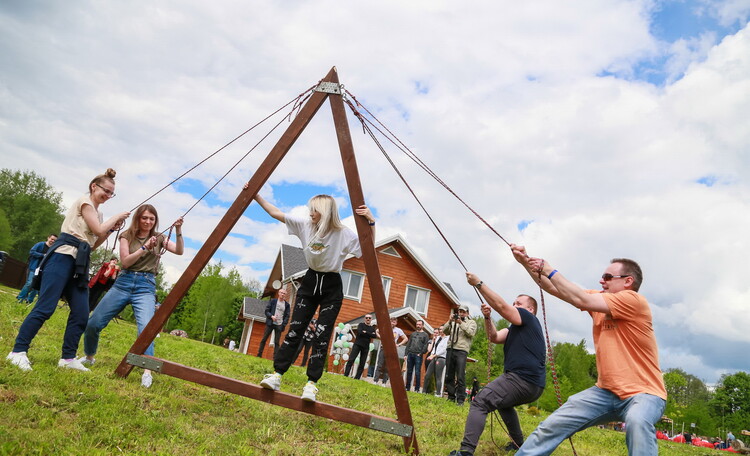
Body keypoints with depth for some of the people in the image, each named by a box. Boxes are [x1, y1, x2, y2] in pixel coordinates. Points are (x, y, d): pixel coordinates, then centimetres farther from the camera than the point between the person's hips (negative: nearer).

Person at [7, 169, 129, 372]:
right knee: (45, 307, -13)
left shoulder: (96, 212, 24)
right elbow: (98, 229, -9)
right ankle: (18, 351, -7)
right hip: (63, 257, -9)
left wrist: (112, 229, 13)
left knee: (81, 314, 1)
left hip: (79, 263, 9)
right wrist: (116, 217, 5)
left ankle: (68, 357, 7)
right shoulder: (85, 201, 0)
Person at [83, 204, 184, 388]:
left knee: (146, 328, -23)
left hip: (146, 286, -1)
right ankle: (89, 357, 30)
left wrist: (178, 232, -20)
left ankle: (147, 372, -29)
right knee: (93, 323, 2)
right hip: (124, 282, 2)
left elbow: (179, 251, -5)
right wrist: (145, 247, -17)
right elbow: (125, 261, -5)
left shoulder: (159, 238, 9)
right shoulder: (127, 236, 7)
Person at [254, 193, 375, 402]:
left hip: (331, 287, -3)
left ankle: (311, 384, -6)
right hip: (310, 282, 3)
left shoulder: (343, 233, -13)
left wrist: (371, 223, -30)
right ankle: (277, 375, 0)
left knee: (322, 336, -8)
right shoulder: (305, 226, -3)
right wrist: (256, 196, -2)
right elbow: (276, 213, 1)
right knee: (294, 331, -2)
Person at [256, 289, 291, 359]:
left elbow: (287, 316, 5)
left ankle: (275, 357, -2)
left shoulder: (286, 304, 6)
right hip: (270, 323, 0)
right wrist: (271, 316, -15)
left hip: (279, 325, 0)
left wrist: (283, 325, -6)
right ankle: (259, 355, 7)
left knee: (276, 342, -1)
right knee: (264, 339, 0)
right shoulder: (272, 301, 5)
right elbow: (266, 311, 3)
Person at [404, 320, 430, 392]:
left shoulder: (425, 335, 6)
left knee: (417, 372, -6)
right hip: (410, 354, 4)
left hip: (418, 355, -4)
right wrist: (406, 354, 8)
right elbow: (408, 344, 16)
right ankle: (407, 387, 12)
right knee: (409, 371, 6)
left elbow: (426, 346, -3)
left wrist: (420, 353, -12)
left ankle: (417, 389, -3)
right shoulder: (413, 334, 19)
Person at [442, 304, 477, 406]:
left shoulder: (471, 322, 11)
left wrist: (461, 323, -14)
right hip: (450, 349, 5)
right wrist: (450, 321, -4)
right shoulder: (453, 322, 22)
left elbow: (471, 333, -7)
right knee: (449, 376, 6)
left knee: (460, 377, -10)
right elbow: (444, 331, 11)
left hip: (461, 351, -5)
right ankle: (451, 397, 15)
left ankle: (460, 400, -8)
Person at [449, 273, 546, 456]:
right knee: (503, 402, 36)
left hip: (522, 379, -11)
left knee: (480, 402, -18)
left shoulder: (529, 319, -1)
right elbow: (495, 338, 13)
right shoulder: (515, 328, 25)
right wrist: (487, 317, -4)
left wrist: (478, 283, -12)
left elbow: (501, 306, -12)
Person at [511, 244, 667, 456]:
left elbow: (580, 299, -21)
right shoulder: (600, 298, 9)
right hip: (606, 391, 6)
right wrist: (526, 262, -3)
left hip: (643, 393, -6)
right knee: (552, 425, -6)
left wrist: (549, 270, -13)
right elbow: (557, 290, 7)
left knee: (637, 422, -39)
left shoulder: (634, 301, -14)